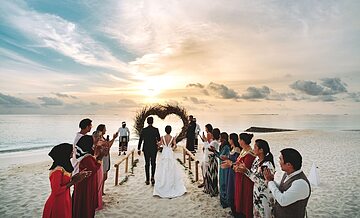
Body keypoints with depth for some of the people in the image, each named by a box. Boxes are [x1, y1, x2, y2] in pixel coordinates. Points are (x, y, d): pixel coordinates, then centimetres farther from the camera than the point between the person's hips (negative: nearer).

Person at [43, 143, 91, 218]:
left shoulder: (63, 167, 0)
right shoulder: (57, 171, -26)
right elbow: (56, 191, -25)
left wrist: (77, 176, -3)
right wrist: (73, 182, -24)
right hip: (58, 204, -8)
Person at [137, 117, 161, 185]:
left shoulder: (144, 130, -5)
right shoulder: (156, 129, -8)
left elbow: (140, 140, -3)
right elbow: (159, 139, -2)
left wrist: (139, 149, 4)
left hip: (146, 149, 1)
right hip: (154, 149, -1)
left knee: (147, 164, 10)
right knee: (153, 163, 14)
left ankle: (147, 180, 15)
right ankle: (152, 177, -2)